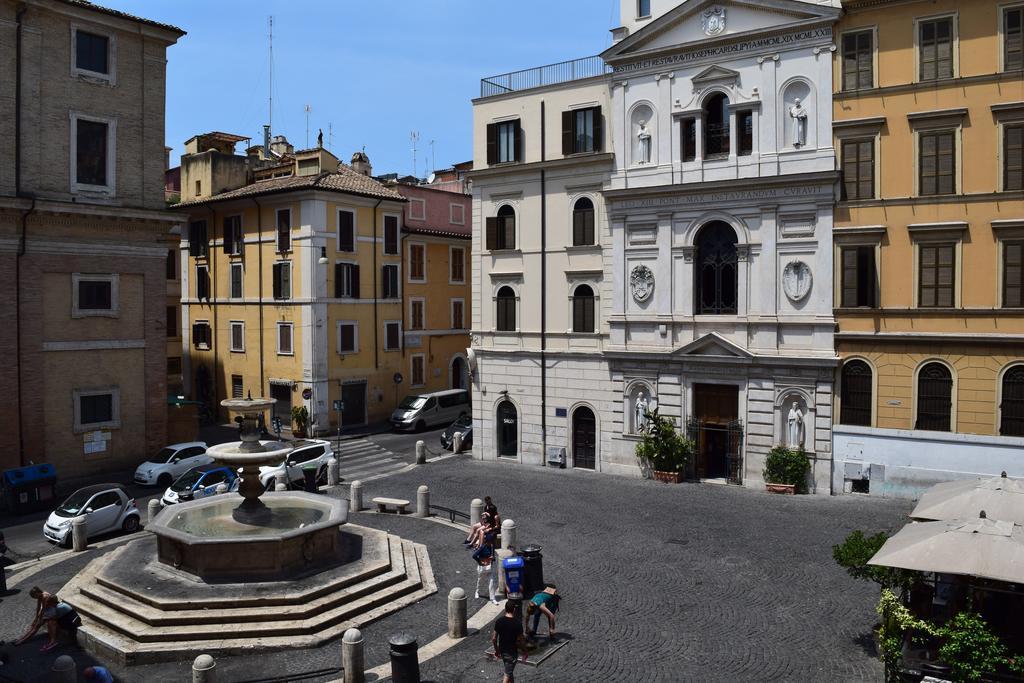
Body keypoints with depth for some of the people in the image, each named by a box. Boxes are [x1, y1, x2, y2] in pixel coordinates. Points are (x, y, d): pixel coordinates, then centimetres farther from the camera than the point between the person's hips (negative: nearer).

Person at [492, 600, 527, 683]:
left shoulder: (498, 621, -8)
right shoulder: (517, 623, -21)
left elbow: (494, 638, -2)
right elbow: (521, 641, -14)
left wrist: (496, 650, 13)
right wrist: (524, 652, 2)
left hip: (502, 651, 5)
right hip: (512, 652, -5)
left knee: (510, 670, 25)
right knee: (507, 674, 4)